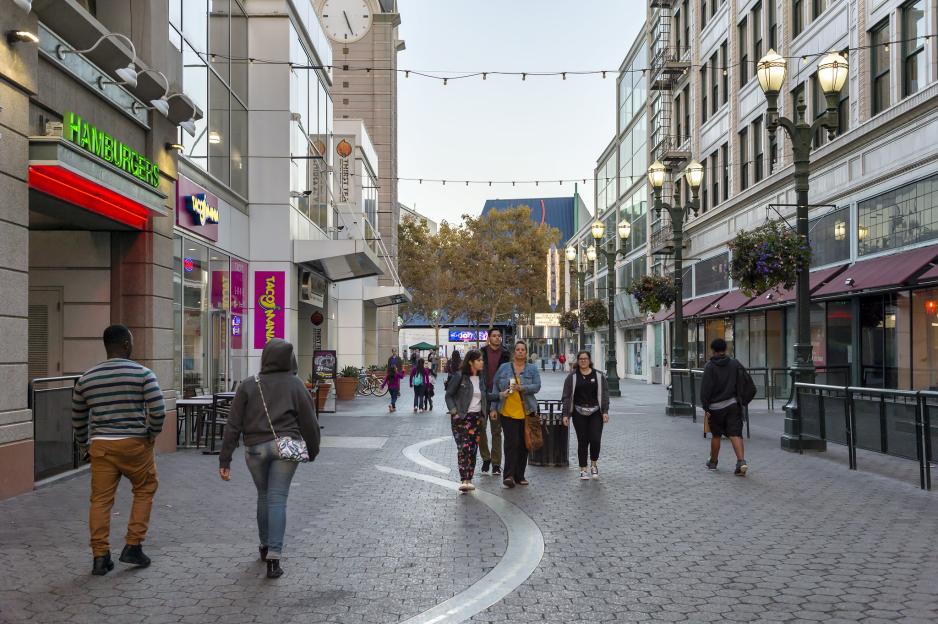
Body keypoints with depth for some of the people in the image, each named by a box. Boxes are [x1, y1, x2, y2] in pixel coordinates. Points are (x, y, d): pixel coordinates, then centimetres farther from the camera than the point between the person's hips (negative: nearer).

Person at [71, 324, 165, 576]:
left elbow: (78, 417, 16)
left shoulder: (86, 378, 8)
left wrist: (83, 446, 30)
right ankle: (133, 546, 12)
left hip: (101, 445, 3)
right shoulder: (142, 374, -6)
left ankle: (100, 556, 10)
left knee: (100, 499, 8)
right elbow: (158, 411, -13)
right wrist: (152, 434, 6)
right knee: (145, 490, 15)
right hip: (135, 444, -3)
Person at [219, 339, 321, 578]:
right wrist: (313, 450, 17)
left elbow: (233, 425, 0)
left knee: (264, 496, 20)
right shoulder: (295, 385, 2)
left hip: (255, 448, 2)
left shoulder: (248, 386, 4)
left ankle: (265, 545, 34)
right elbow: (309, 421, 3)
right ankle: (273, 555, -9)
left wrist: (225, 460, 2)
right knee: (278, 499, -1)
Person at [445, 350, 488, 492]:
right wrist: (454, 412, -12)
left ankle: (468, 480, 11)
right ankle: (464, 480, -18)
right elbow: (449, 395, -2)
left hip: (476, 418, 5)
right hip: (462, 417, -5)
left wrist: (483, 414, 9)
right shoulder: (459, 376, -5)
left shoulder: (481, 377, 11)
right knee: (464, 447, -16)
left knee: (473, 449, 4)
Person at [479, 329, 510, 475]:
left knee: (497, 431, 5)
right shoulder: (481, 353, 2)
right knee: (480, 428, -1)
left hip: (497, 397, 1)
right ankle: (486, 459, 18)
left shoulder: (505, 355, 5)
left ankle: (496, 463, 11)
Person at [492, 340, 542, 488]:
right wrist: (500, 394, -6)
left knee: (524, 444, 6)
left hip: (526, 412, 2)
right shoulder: (504, 367, 7)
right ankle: (509, 475, -13)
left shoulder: (533, 369, 7)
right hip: (508, 411, -2)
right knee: (511, 442, -12)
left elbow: (537, 386, -6)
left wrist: (521, 388, -21)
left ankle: (519, 476, 16)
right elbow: (495, 386, 12)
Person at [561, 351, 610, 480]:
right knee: (582, 441, 1)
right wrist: (565, 414, -4)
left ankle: (593, 464, 17)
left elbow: (604, 394, 4)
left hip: (596, 412, 0)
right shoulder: (572, 377, 4)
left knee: (595, 440, -8)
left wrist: (605, 411, -5)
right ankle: (583, 469, 13)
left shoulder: (598, 376, 6)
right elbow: (567, 396, 3)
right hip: (579, 413, 0)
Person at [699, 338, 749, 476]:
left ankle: (713, 462, 26)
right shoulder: (735, 364, 3)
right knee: (735, 434, -2)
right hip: (733, 405, 2)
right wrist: (741, 399, 14)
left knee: (716, 435, 12)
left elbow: (705, 388, -12)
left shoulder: (710, 366, -9)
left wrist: (705, 407, -7)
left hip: (716, 407, -2)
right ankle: (741, 461, -19)